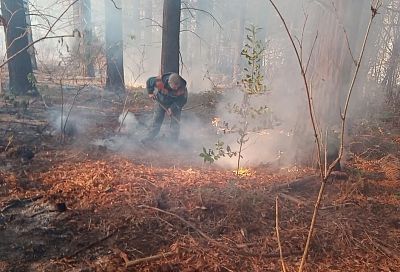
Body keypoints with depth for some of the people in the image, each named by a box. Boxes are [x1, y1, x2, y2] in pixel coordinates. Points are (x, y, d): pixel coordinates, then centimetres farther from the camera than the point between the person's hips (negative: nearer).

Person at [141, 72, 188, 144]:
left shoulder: (182, 87, -34)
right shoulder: (160, 81, -35)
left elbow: (182, 100, -20)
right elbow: (149, 81, -14)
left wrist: (172, 108, -27)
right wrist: (150, 93, -14)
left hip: (175, 104, -1)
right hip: (162, 103, 1)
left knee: (175, 121, -4)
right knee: (156, 120, 6)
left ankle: (174, 140, 7)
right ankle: (149, 137, 19)